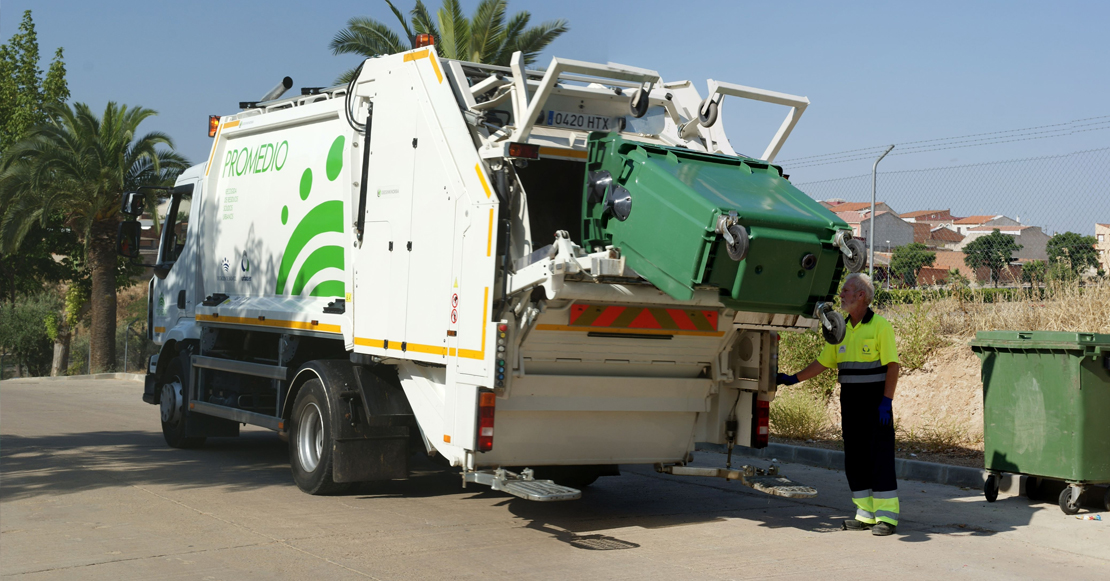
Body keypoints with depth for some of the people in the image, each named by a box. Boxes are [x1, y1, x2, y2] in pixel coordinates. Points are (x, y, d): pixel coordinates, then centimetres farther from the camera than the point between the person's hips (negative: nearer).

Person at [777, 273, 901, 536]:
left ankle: (887, 517, -2)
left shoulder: (880, 326, -7)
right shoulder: (841, 330, 12)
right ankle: (866, 514, 13)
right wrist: (793, 379, 11)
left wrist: (886, 401, -17)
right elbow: (823, 362, 16)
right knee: (855, 458, 7)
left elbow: (892, 366, -10)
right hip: (850, 402, 7)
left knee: (880, 457, -6)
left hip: (875, 401, -7)